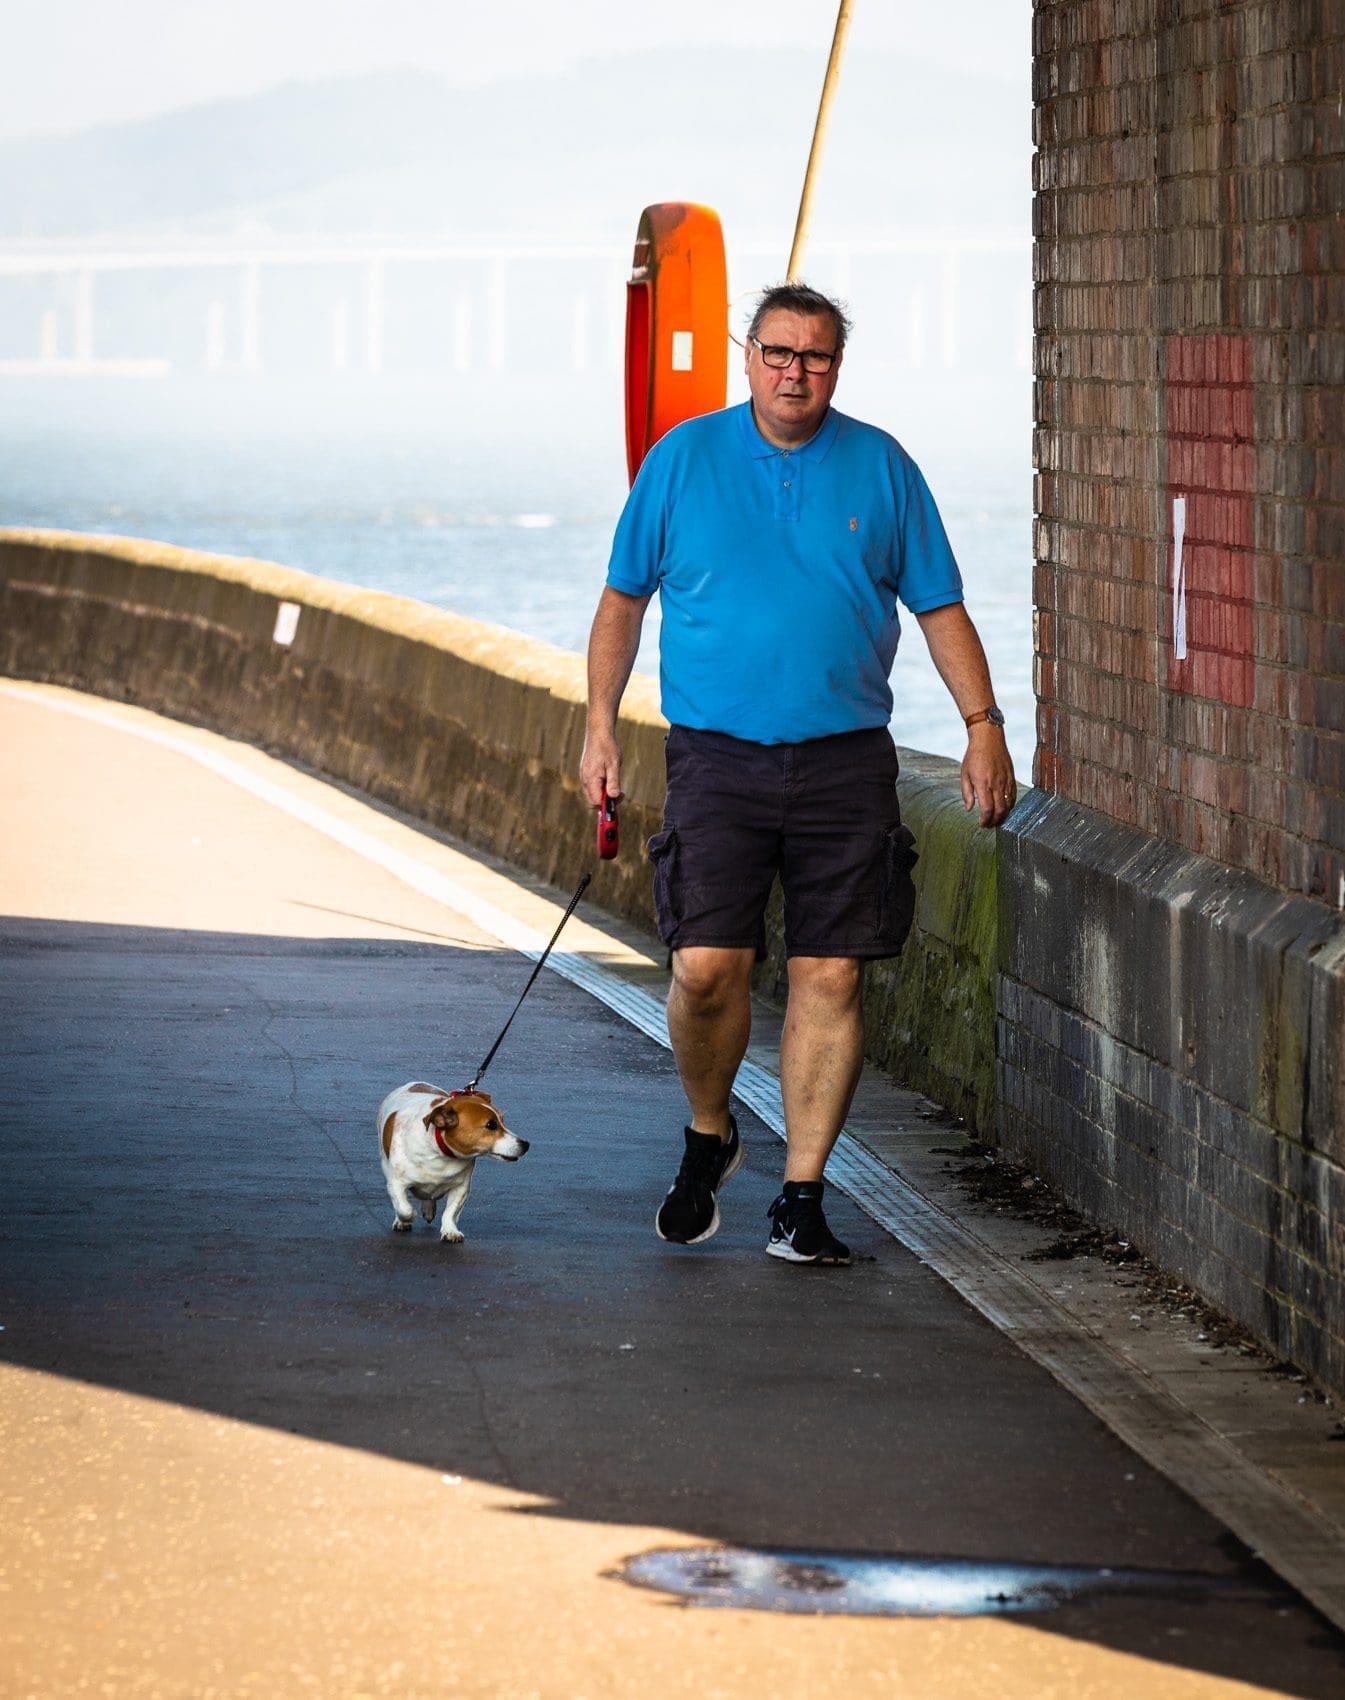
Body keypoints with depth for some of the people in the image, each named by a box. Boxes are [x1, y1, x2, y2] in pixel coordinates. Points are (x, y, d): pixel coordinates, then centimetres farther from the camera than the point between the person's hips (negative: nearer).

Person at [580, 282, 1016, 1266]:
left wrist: (984, 725, 3)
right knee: (707, 966, -12)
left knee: (831, 979, -2)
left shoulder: (882, 468, 6)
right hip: (717, 755, -1)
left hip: (846, 764, 1)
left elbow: (940, 607, 11)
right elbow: (624, 599, 12)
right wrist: (601, 726, 6)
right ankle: (709, 1138, 16)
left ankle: (802, 1199, 6)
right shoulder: (683, 460, 5)